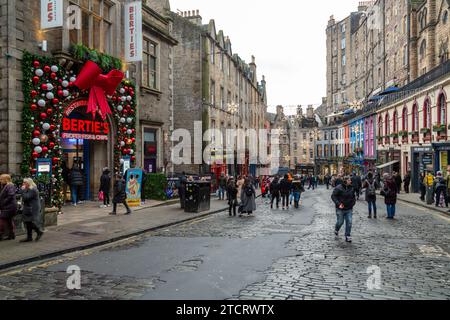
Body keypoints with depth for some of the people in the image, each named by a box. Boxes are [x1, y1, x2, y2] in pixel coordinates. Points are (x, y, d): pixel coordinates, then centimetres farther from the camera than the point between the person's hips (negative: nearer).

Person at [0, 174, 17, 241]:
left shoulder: (10, 186, -13)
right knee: (9, 221, 12)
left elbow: (10, 196, -22)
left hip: (8, 207, -10)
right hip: (6, 207, 10)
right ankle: (12, 235, 18)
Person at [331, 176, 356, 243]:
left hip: (349, 209, 4)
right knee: (340, 222, 6)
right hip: (340, 209, -4)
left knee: (349, 222, -3)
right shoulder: (338, 188, -12)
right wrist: (338, 204, -19)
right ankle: (336, 230, 39)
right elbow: (333, 196, -12)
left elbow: (353, 197, 20)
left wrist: (353, 202, 2)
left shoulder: (351, 188, 6)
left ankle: (348, 236, 7)